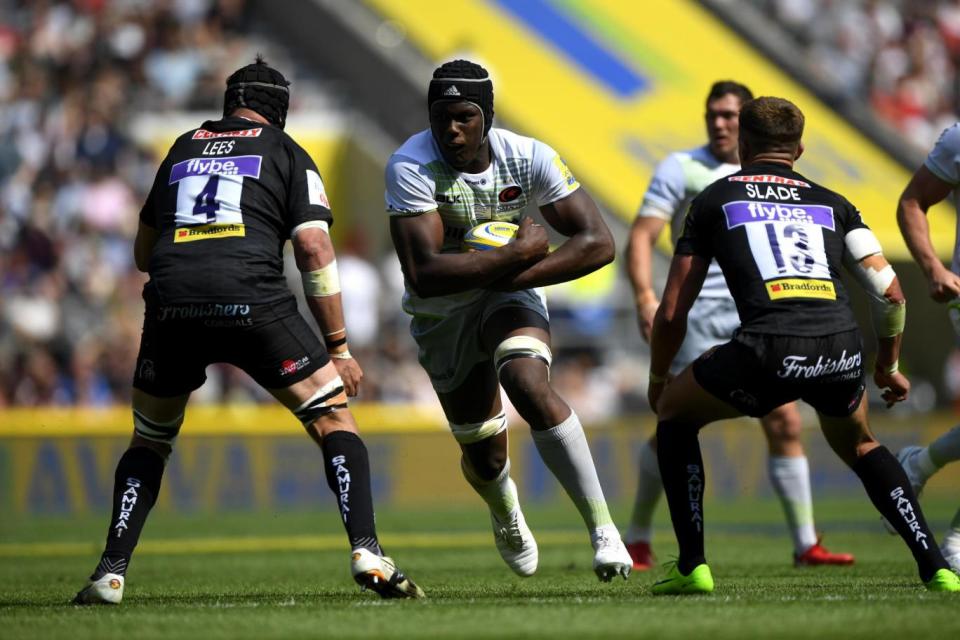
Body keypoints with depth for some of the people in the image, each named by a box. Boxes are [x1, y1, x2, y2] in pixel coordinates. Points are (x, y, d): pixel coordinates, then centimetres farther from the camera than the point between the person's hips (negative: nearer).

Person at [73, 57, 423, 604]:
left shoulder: (183, 149, 27)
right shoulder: (287, 154, 17)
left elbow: (143, 254, 32)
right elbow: (315, 251, 6)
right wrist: (339, 348, 7)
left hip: (171, 303, 3)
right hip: (253, 302, -3)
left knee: (149, 441, 22)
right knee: (334, 418, 8)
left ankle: (111, 573, 9)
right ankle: (367, 553, -10)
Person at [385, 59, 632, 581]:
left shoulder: (528, 158, -18)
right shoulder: (410, 167, -26)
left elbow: (597, 243, -18)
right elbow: (423, 275, -34)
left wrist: (519, 276, -27)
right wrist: (519, 253, -32)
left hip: (508, 298, 0)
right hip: (442, 317, 0)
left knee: (529, 386, -31)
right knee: (484, 455, 9)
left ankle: (601, 524, -26)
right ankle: (505, 515, 48)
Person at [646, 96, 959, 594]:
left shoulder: (714, 200, 19)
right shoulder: (832, 204, 24)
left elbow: (672, 311, 18)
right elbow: (889, 292, 16)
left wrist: (657, 379, 35)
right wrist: (887, 367, 32)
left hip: (770, 349, -3)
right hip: (842, 353, 3)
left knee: (674, 413, 25)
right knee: (859, 445, 34)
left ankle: (692, 567, 16)